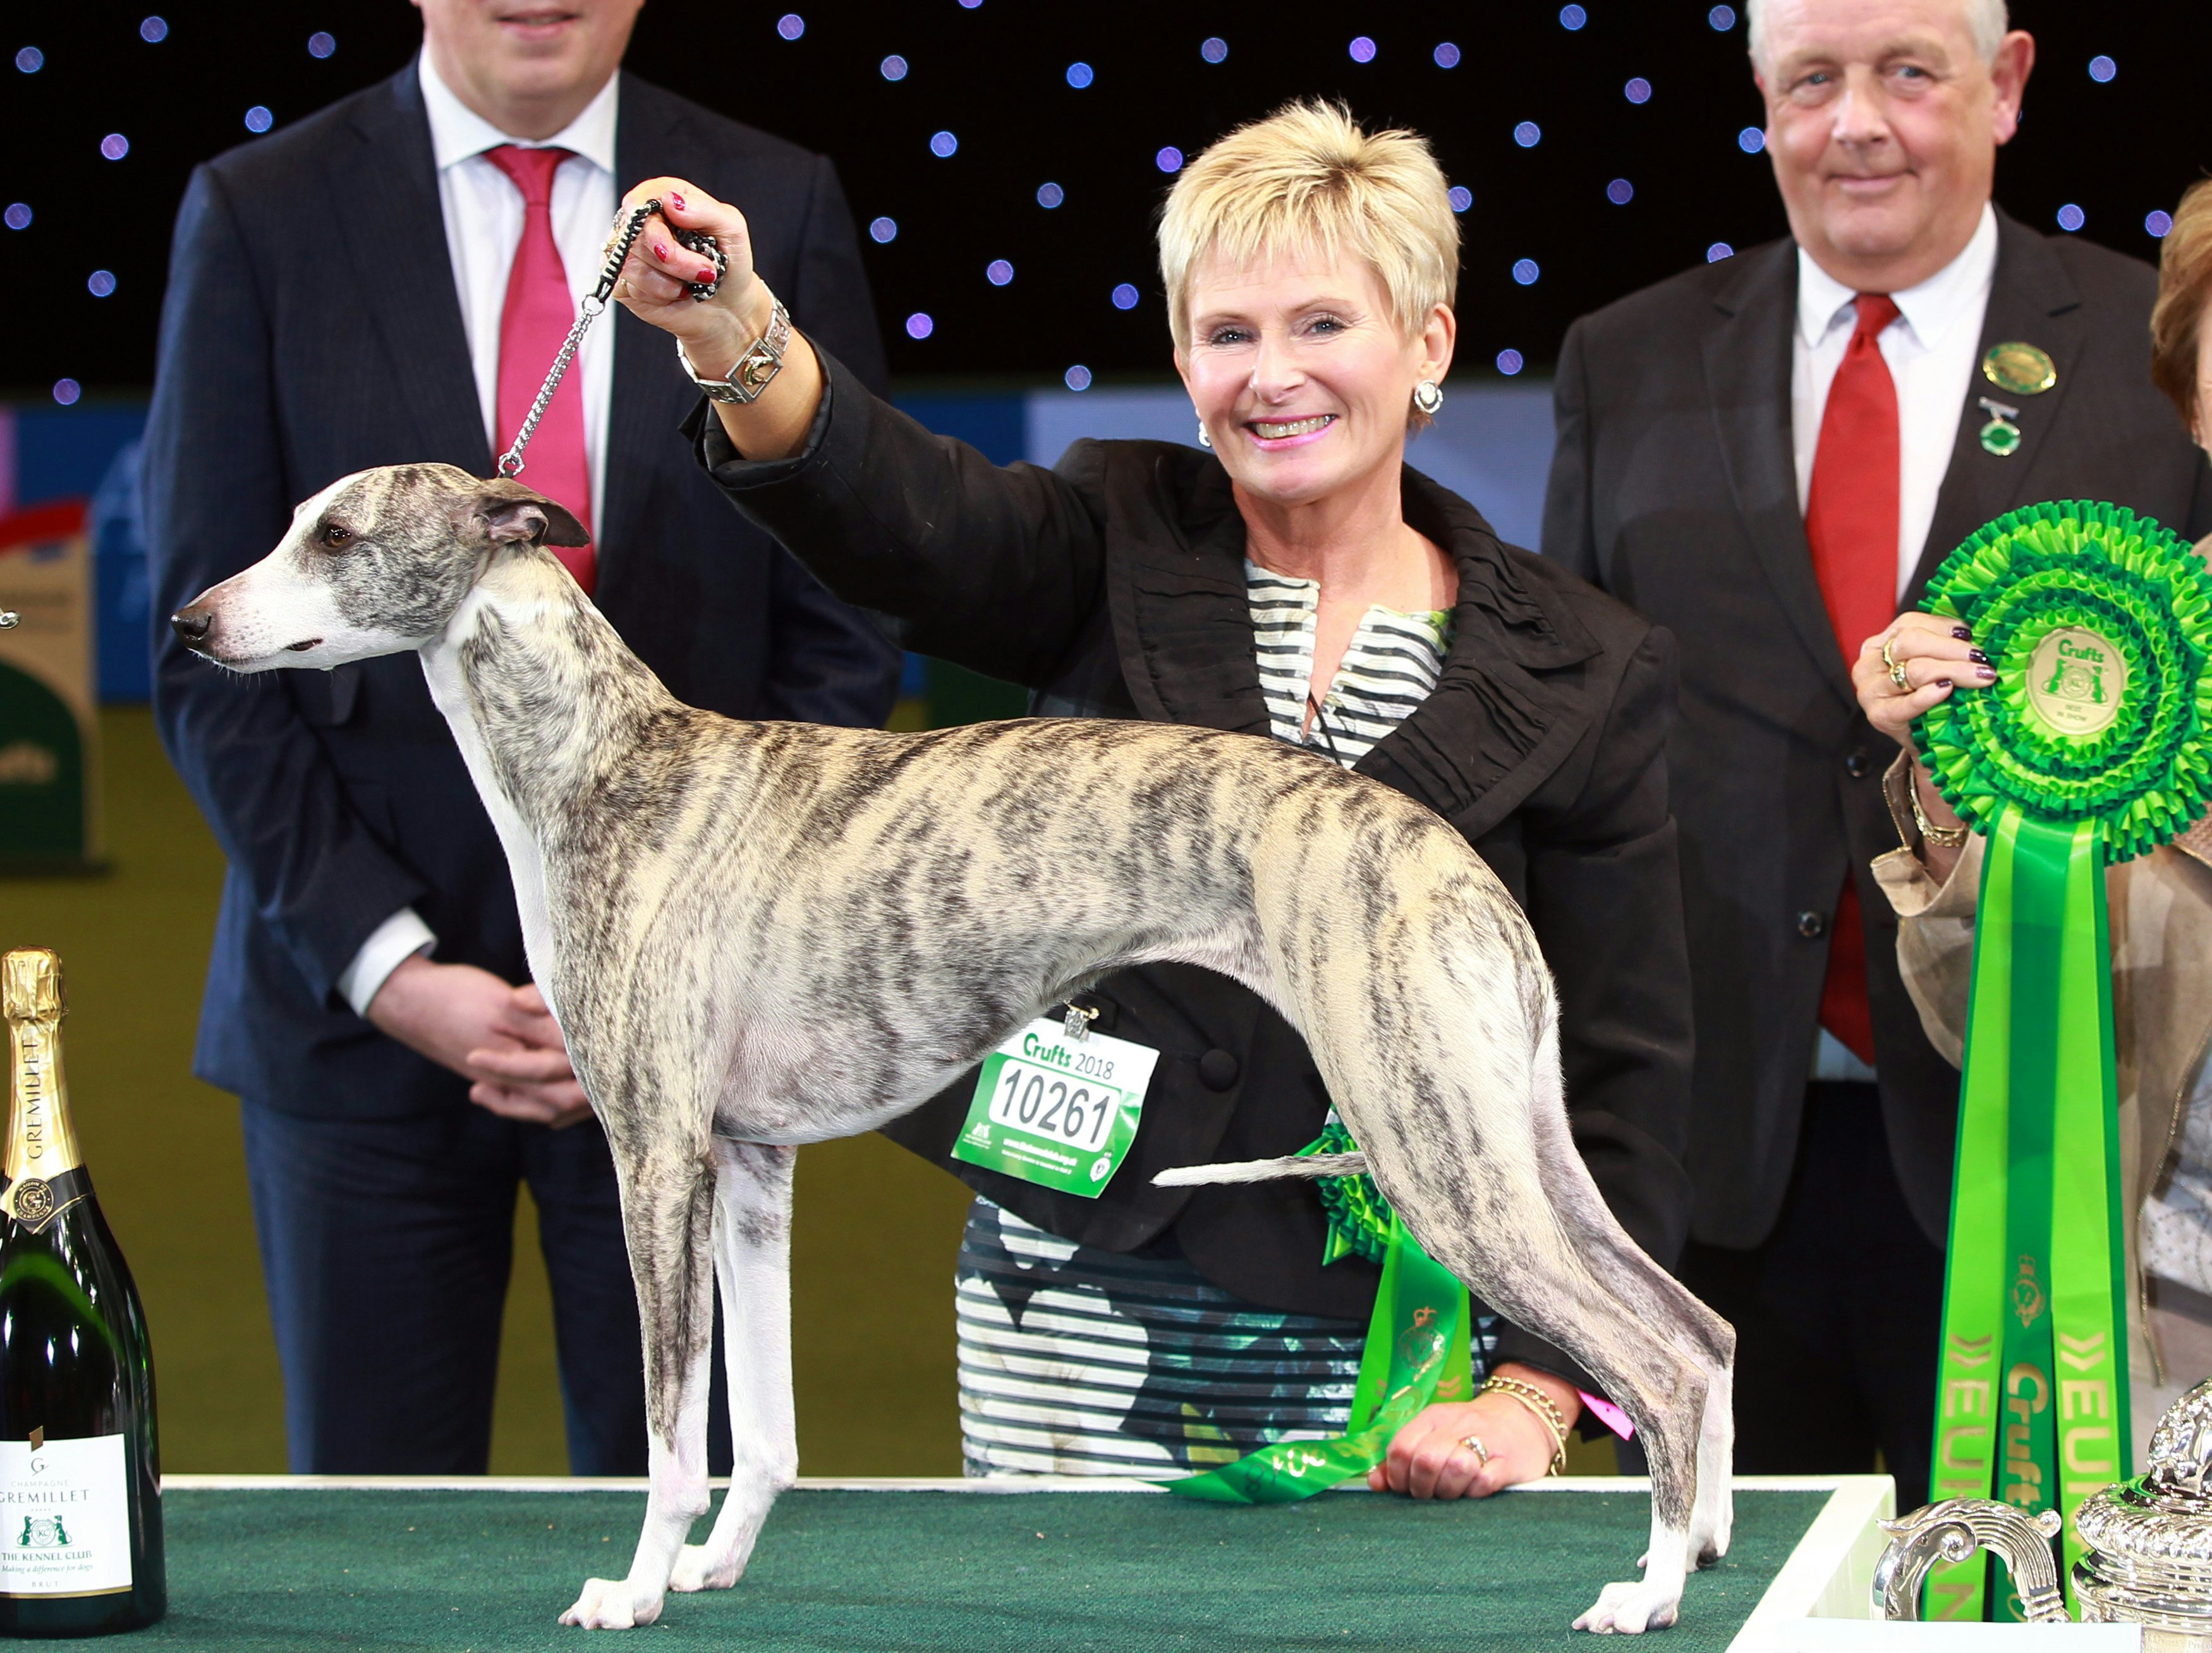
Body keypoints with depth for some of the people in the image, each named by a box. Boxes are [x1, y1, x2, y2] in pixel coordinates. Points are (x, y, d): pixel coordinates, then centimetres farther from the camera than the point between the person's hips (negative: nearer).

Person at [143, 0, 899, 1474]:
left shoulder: (781, 212, 4)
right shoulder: (257, 218, 2)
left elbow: (844, 643, 3)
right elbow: (210, 655, 0)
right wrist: (387, 966, -10)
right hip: (361, 1006, 0)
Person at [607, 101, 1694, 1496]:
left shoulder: (1580, 676, 1)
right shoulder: (1122, 556, 5)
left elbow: (1620, 1081, 0)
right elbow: (901, 512, -16)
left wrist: (1536, 1395, -10)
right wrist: (735, 333, -36)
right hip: (1079, 1322, 1)